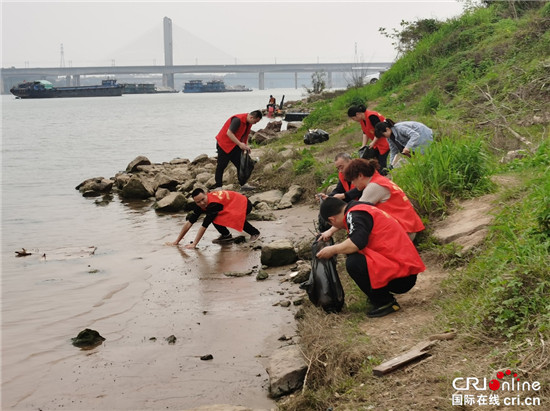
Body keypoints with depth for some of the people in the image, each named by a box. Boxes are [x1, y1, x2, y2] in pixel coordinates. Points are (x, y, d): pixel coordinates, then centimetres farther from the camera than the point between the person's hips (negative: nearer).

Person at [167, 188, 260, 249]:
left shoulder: (213, 204, -34)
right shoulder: (200, 205, -10)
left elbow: (204, 226, -32)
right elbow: (189, 223, -7)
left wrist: (194, 244, -30)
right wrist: (176, 241, -10)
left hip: (244, 204, -8)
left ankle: (254, 232, -15)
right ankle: (226, 235, 7)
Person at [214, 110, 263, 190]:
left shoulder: (249, 122, 2)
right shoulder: (238, 120, -27)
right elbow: (229, 133, -30)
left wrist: (246, 145, -3)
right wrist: (240, 144, -31)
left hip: (235, 146, 8)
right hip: (224, 144, -8)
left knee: (240, 164, 4)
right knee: (222, 165, -4)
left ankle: (243, 184, 9)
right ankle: (218, 186, 2)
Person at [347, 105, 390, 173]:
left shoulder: (371, 117, -24)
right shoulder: (362, 119, 5)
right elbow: (365, 133, 12)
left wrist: (373, 142, -17)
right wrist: (363, 145, 4)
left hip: (385, 141, -9)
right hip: (376, 144, 9)